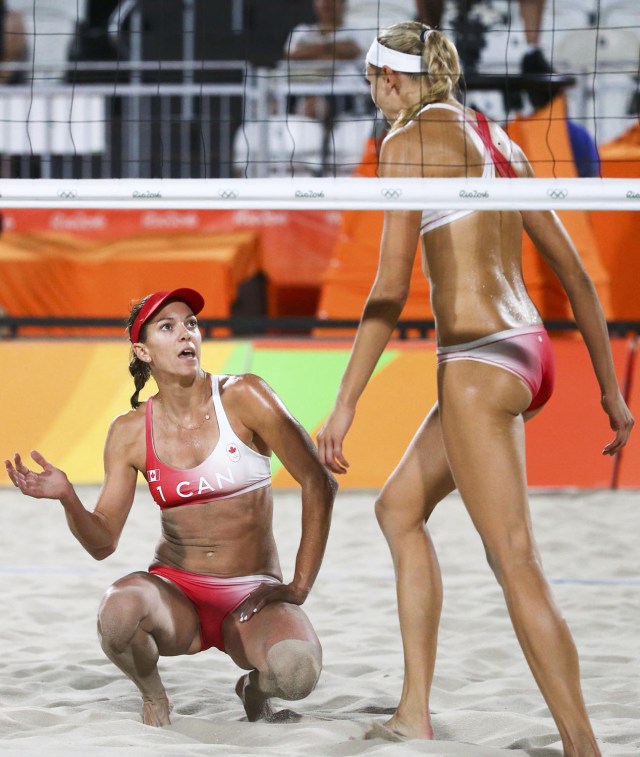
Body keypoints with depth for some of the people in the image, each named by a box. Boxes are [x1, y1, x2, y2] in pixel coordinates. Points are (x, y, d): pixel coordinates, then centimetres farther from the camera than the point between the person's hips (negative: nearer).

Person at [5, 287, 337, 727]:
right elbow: (103, 542, -2)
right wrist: (66, 497, -23)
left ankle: (256, 686, 7)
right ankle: (153, 696, 0)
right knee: (119, 611, -36)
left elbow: (319, 484, -6)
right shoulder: (131, 433, 0)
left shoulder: (242, 399, -8)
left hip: (252, 597, -1)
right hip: (177, 594, 1)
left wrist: (299, 588, -8)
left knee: (296, 673, -34)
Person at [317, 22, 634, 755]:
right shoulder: (494, 138, 16)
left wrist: (344, 403, -10)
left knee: (516, 563, -10)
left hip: (479, 361, -9)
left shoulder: (411, 139, -6)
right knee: (399, 507, 21)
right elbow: (573, 272, 17)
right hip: (530, 353, 9)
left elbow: (391, 288, -12)